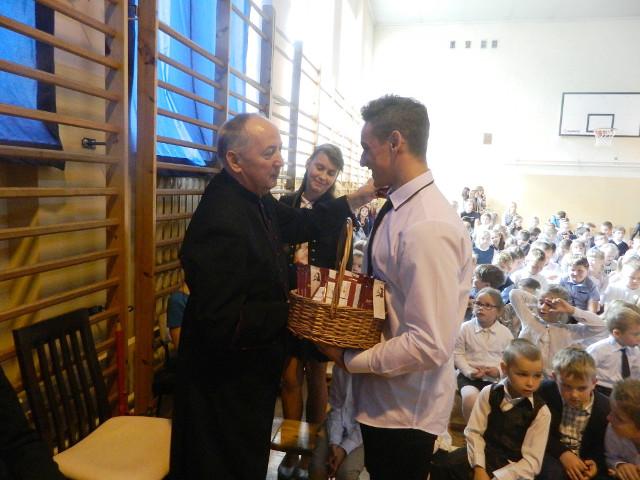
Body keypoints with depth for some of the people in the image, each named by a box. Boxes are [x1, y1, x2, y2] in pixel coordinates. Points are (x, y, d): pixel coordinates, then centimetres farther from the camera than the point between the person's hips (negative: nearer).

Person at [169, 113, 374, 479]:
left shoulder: (256, 200, -1)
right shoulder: (221, 221, -30)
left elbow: (301, 223, 13)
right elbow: (222, 324, -31)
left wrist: (355, 200, 3)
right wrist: (289, 312, -21)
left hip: (250, 372, 9)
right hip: (227, 385, -9)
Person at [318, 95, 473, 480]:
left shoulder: (428, 227, -28)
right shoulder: (402, 208, 1)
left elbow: (431, 346, -30)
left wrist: (349, 359, -18)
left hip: (406, 409, -8)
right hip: (385, 397, 8)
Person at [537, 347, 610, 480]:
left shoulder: (606, 408, -10)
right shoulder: (545, 392, -13)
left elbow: (602, 446, 3)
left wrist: (596, 463, -17)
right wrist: (562, 452, -20)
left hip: (584, 462, 4)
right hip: (552, 455, -3)